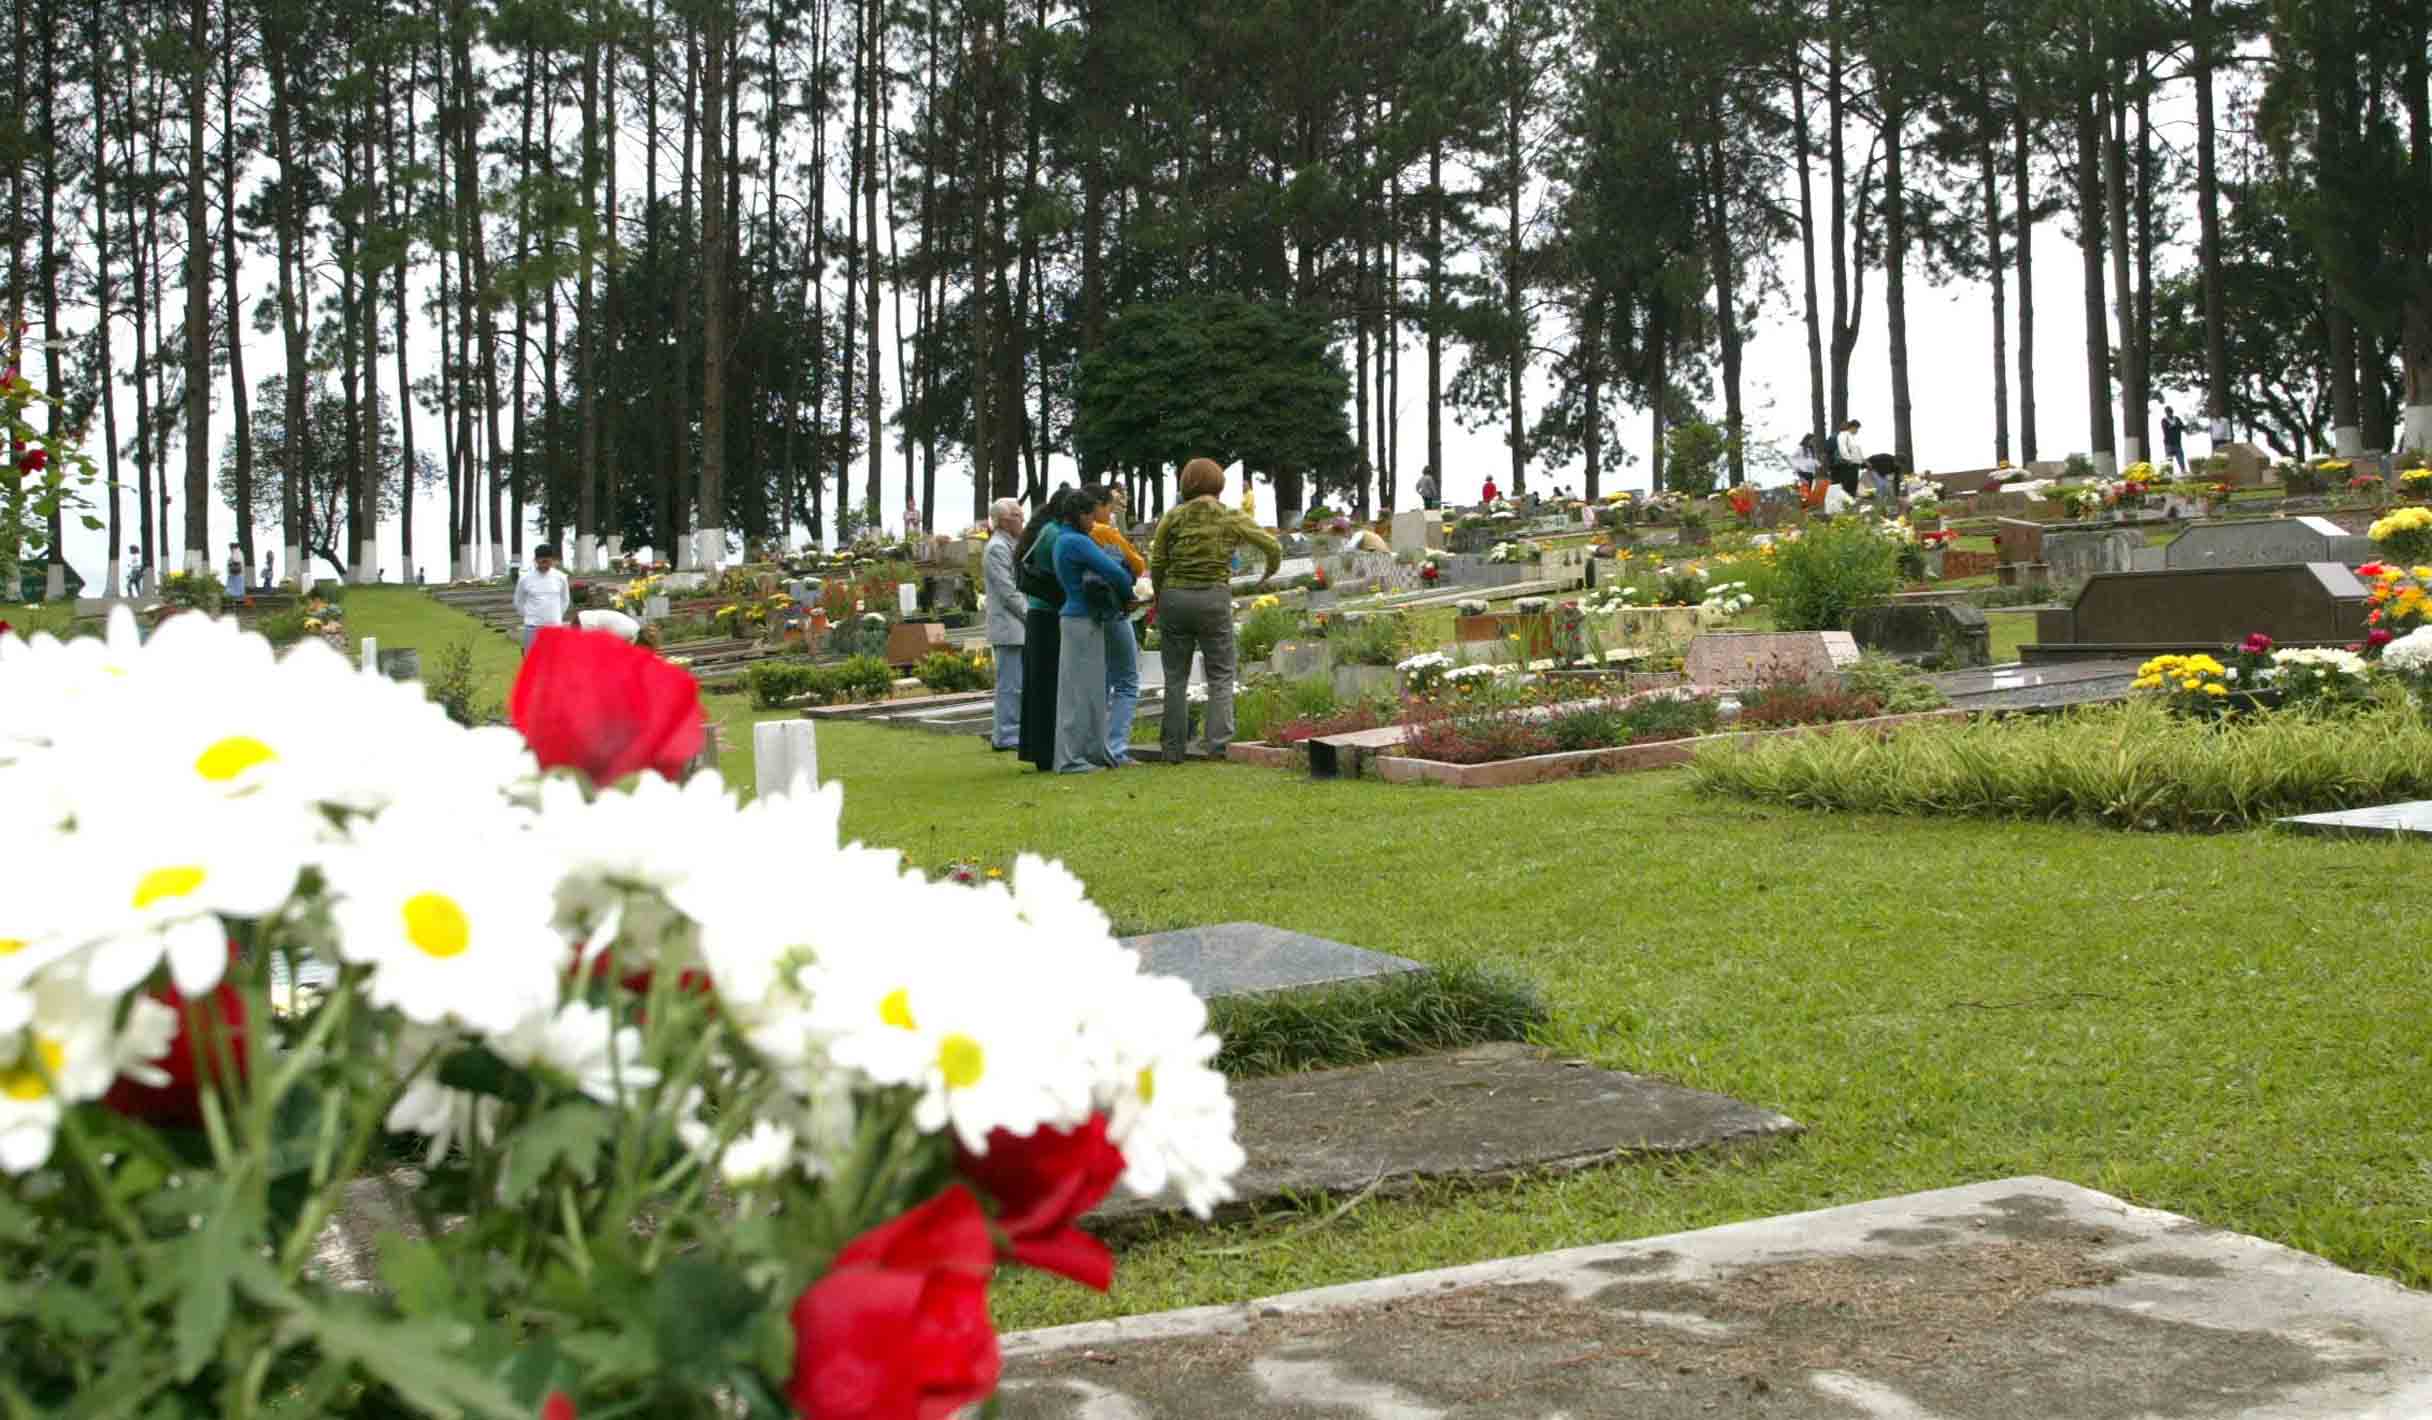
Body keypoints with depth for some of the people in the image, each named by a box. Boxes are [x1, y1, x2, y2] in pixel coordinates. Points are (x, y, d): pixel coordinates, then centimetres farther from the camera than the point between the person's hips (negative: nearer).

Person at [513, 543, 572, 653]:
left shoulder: (560, 577, 0)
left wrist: (556, 616, 12)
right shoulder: (525, 578, -4)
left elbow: (565, 600, 15)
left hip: (555, 627, 1)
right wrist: (530, 616, 10)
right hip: (533, 627, -1)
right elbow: (518, 602, 10)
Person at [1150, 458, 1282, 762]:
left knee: (1176, 677, 9)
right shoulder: (1231, 519, 2)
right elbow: (1273, 547, 4)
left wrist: (1159, 596, 13)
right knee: (1220, 676, 7)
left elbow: (1157, 562, -2)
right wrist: (1269, 573, 24)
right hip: (1214, 599, -1)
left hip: (1174, 597, 1)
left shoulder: (1174, 517, 1)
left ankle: (1173, 748, 10)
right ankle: (1220, 743, -3)